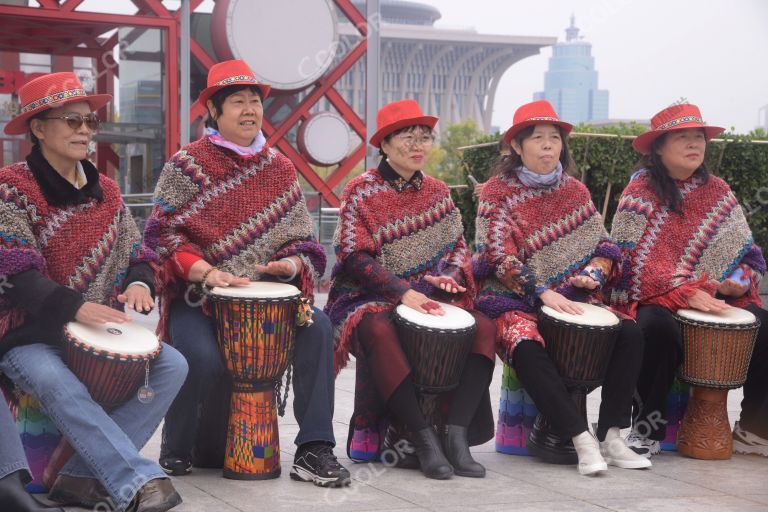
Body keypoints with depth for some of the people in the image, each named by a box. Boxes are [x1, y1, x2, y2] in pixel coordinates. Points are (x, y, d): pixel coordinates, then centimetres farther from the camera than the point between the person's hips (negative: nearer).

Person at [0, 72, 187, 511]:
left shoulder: (106, 191, 10)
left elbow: (137, 255, 14)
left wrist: (139, 283, -12)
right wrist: (77, 307, -35)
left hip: (95, 332, 6)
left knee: (171, 365, -15)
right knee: (60, 386, -37)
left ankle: (84, 476, -19)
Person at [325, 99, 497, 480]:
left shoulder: (436, 191, 12)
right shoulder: (361, 191, -2)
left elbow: (458, 245, 14)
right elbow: (354, 258, -11)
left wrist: (448, 275, -10)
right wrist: (402, 291, -24)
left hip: (428, 297, 5)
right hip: (370, 297, -4)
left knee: (484, 327, -22)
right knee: (380, 332, -39)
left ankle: (457, 434, -28)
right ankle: (425, 438, -35)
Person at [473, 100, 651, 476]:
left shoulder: (575, 192, 12)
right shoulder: (498, 192, -2)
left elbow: (603, 244, 13)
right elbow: (500, 256, -11)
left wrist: (595, 272, -10)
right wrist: (543, 293, -20)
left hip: (571, 297, 4)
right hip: (515, 299, -4)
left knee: (629, 333, -19)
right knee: (526, 347, -37)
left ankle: (611, 437, -17)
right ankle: (582, 440, -33)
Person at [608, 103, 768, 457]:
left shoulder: (718, 191, 11)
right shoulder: (640, 192, -3)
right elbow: (636, 259, -13)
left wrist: (739, 280, -11)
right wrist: (687, 293, -24)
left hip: (717, 298, 4)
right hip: (654, 298, -4)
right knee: (659, 327, -37)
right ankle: (649, 423, -15)